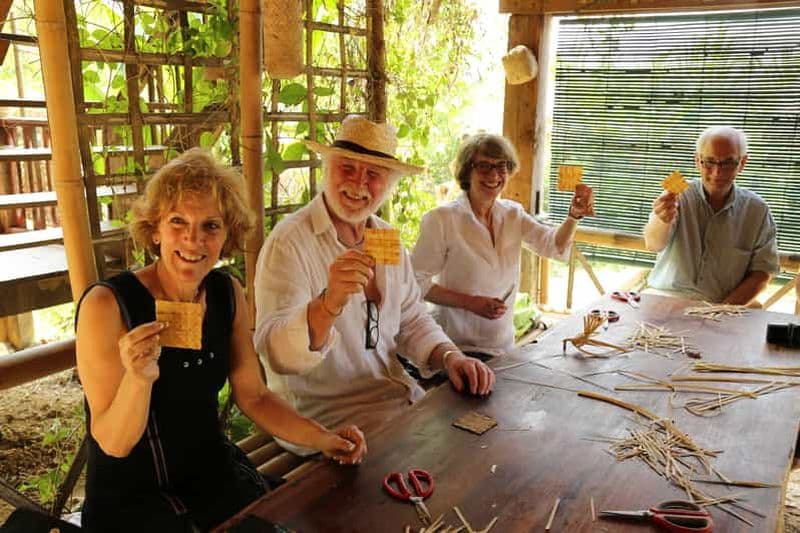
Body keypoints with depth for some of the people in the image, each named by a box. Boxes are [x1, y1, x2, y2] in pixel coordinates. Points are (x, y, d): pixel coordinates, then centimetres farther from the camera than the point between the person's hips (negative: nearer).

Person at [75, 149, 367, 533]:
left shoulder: (228, 294, -5)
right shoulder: (106, 304, -20)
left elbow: (253, 397, 3)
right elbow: (113, 443, -17)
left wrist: (322, 438, -10)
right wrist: (138, 378, -36)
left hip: (213, 471, 4)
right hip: (129, 494, -4)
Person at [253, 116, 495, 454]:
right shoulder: (289, 242, -17)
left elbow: (410, 319, 13)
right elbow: (276, 353, -26)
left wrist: (449, 356, -6)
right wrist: (328, 304, -44)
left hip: (395, 395, 7)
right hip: (324, 414, -6)